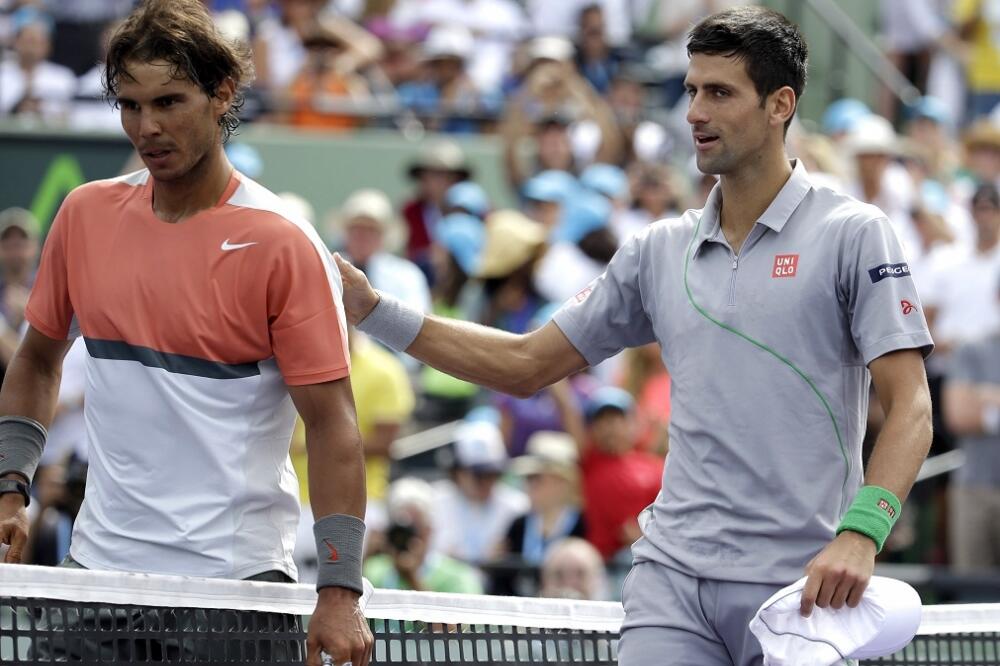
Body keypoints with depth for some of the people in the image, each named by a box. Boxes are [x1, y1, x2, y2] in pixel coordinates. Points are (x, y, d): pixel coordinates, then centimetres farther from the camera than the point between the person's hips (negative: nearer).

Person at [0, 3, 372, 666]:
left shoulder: (281, 245, -9)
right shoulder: (85, 214, 6)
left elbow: (331, 423, -11)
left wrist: (339, 593, -18)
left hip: (236, 579, -4)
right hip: (100, 563, 4)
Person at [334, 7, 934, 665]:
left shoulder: (852, 234, -2)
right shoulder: (661, 250, 13)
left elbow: (910, 408, -8)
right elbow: (527, 365, 19)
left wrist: (860, 534, -23)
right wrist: (376, 310, 11)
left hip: (800, 589, -4)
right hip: (673, 577, 4)